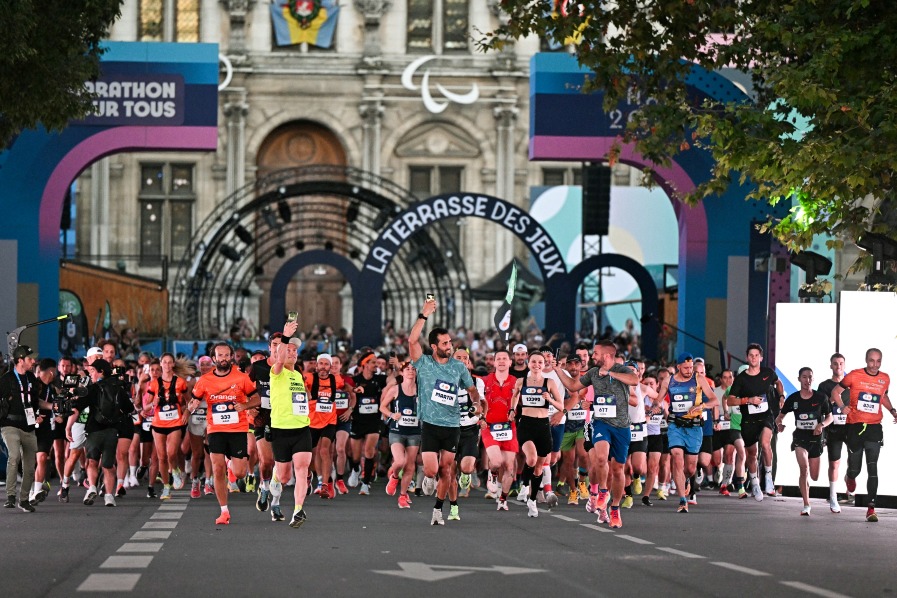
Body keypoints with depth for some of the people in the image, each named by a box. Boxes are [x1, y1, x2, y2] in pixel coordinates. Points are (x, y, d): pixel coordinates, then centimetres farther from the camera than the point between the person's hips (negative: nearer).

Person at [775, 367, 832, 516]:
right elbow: (781, 416, 9)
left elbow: (829, 417, 5)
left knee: (814, 477, 9)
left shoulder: (821, 397, -4)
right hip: (800, 437, -1)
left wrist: (821, 424, -15)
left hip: (816, 438, 1)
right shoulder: (793, 398, -2)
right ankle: (806, 505, -17)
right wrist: (779, 424, -13)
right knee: (804, 469, -22)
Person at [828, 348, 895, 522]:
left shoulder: (885, 379, 5)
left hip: (874, 428, 1)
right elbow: (836, 391, 5)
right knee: (855, 469, 6)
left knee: (872, 467, -11)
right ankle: (850, 478, 47)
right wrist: (842, 407, -12)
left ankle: (871, 508, -11)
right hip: (855, 427, -1)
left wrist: (892, 410, 8)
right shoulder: (855, 376, -5)